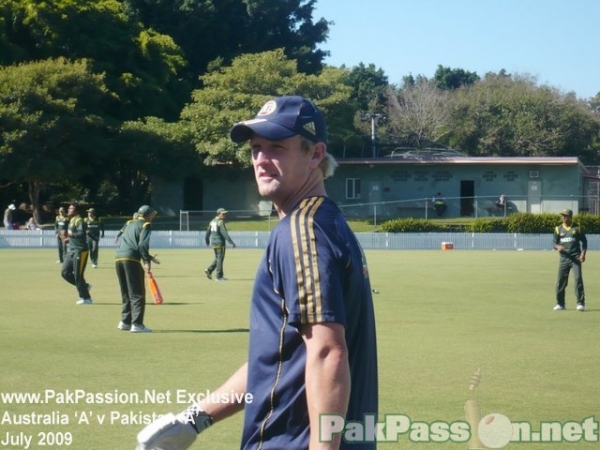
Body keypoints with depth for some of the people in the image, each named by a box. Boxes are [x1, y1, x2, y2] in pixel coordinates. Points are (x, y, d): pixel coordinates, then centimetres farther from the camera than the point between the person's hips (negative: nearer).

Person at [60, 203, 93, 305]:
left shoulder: (79, 221, -13)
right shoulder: (71, 221, 17)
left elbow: (81, 233, -28)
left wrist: (70, 235, -35)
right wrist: (69, 239, 12)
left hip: (80, 251, -10)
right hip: (71, 251, 10)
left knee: (78, 275, -7)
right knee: (65, 272, 7)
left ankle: (86, 298, 2)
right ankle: (84, 286, 18)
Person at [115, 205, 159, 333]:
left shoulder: (130, 224, 26)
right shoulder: (146, 225, 4)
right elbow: (143, 244, -11)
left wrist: (148, 258, 30)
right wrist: (147, 261, -17)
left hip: (118, 258, 7)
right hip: (132, 259, -7)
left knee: (126, 293, 19)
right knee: (137, 294, -5)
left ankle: (125, 321, 20)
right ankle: (136, 324, -12)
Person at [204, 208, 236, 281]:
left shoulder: (212, 221, 9)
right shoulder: (221, 222, -15)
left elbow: (208, 232, 15)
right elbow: (225, 234, -21)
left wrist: (207, 241, 31)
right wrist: (231, 243, -22)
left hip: (213, 243, 8)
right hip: (220, 243, -8)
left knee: (217, 258, 20)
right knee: (220, 258, -1)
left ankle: (209, 270, 7)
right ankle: (219, 276, 2)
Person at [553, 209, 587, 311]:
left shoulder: (577, 228, 4)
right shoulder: (558, 229, 9)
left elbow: (584, 241, 7)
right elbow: (554, 242, 7)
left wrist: (583, 253, -6)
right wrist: (558, 247, -16)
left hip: (576, 257, -2)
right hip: (563, 258, 2)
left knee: (578, 279, -10)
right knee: (560, 281, 1)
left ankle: (580, 303, -7)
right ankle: (560, 304, 12)